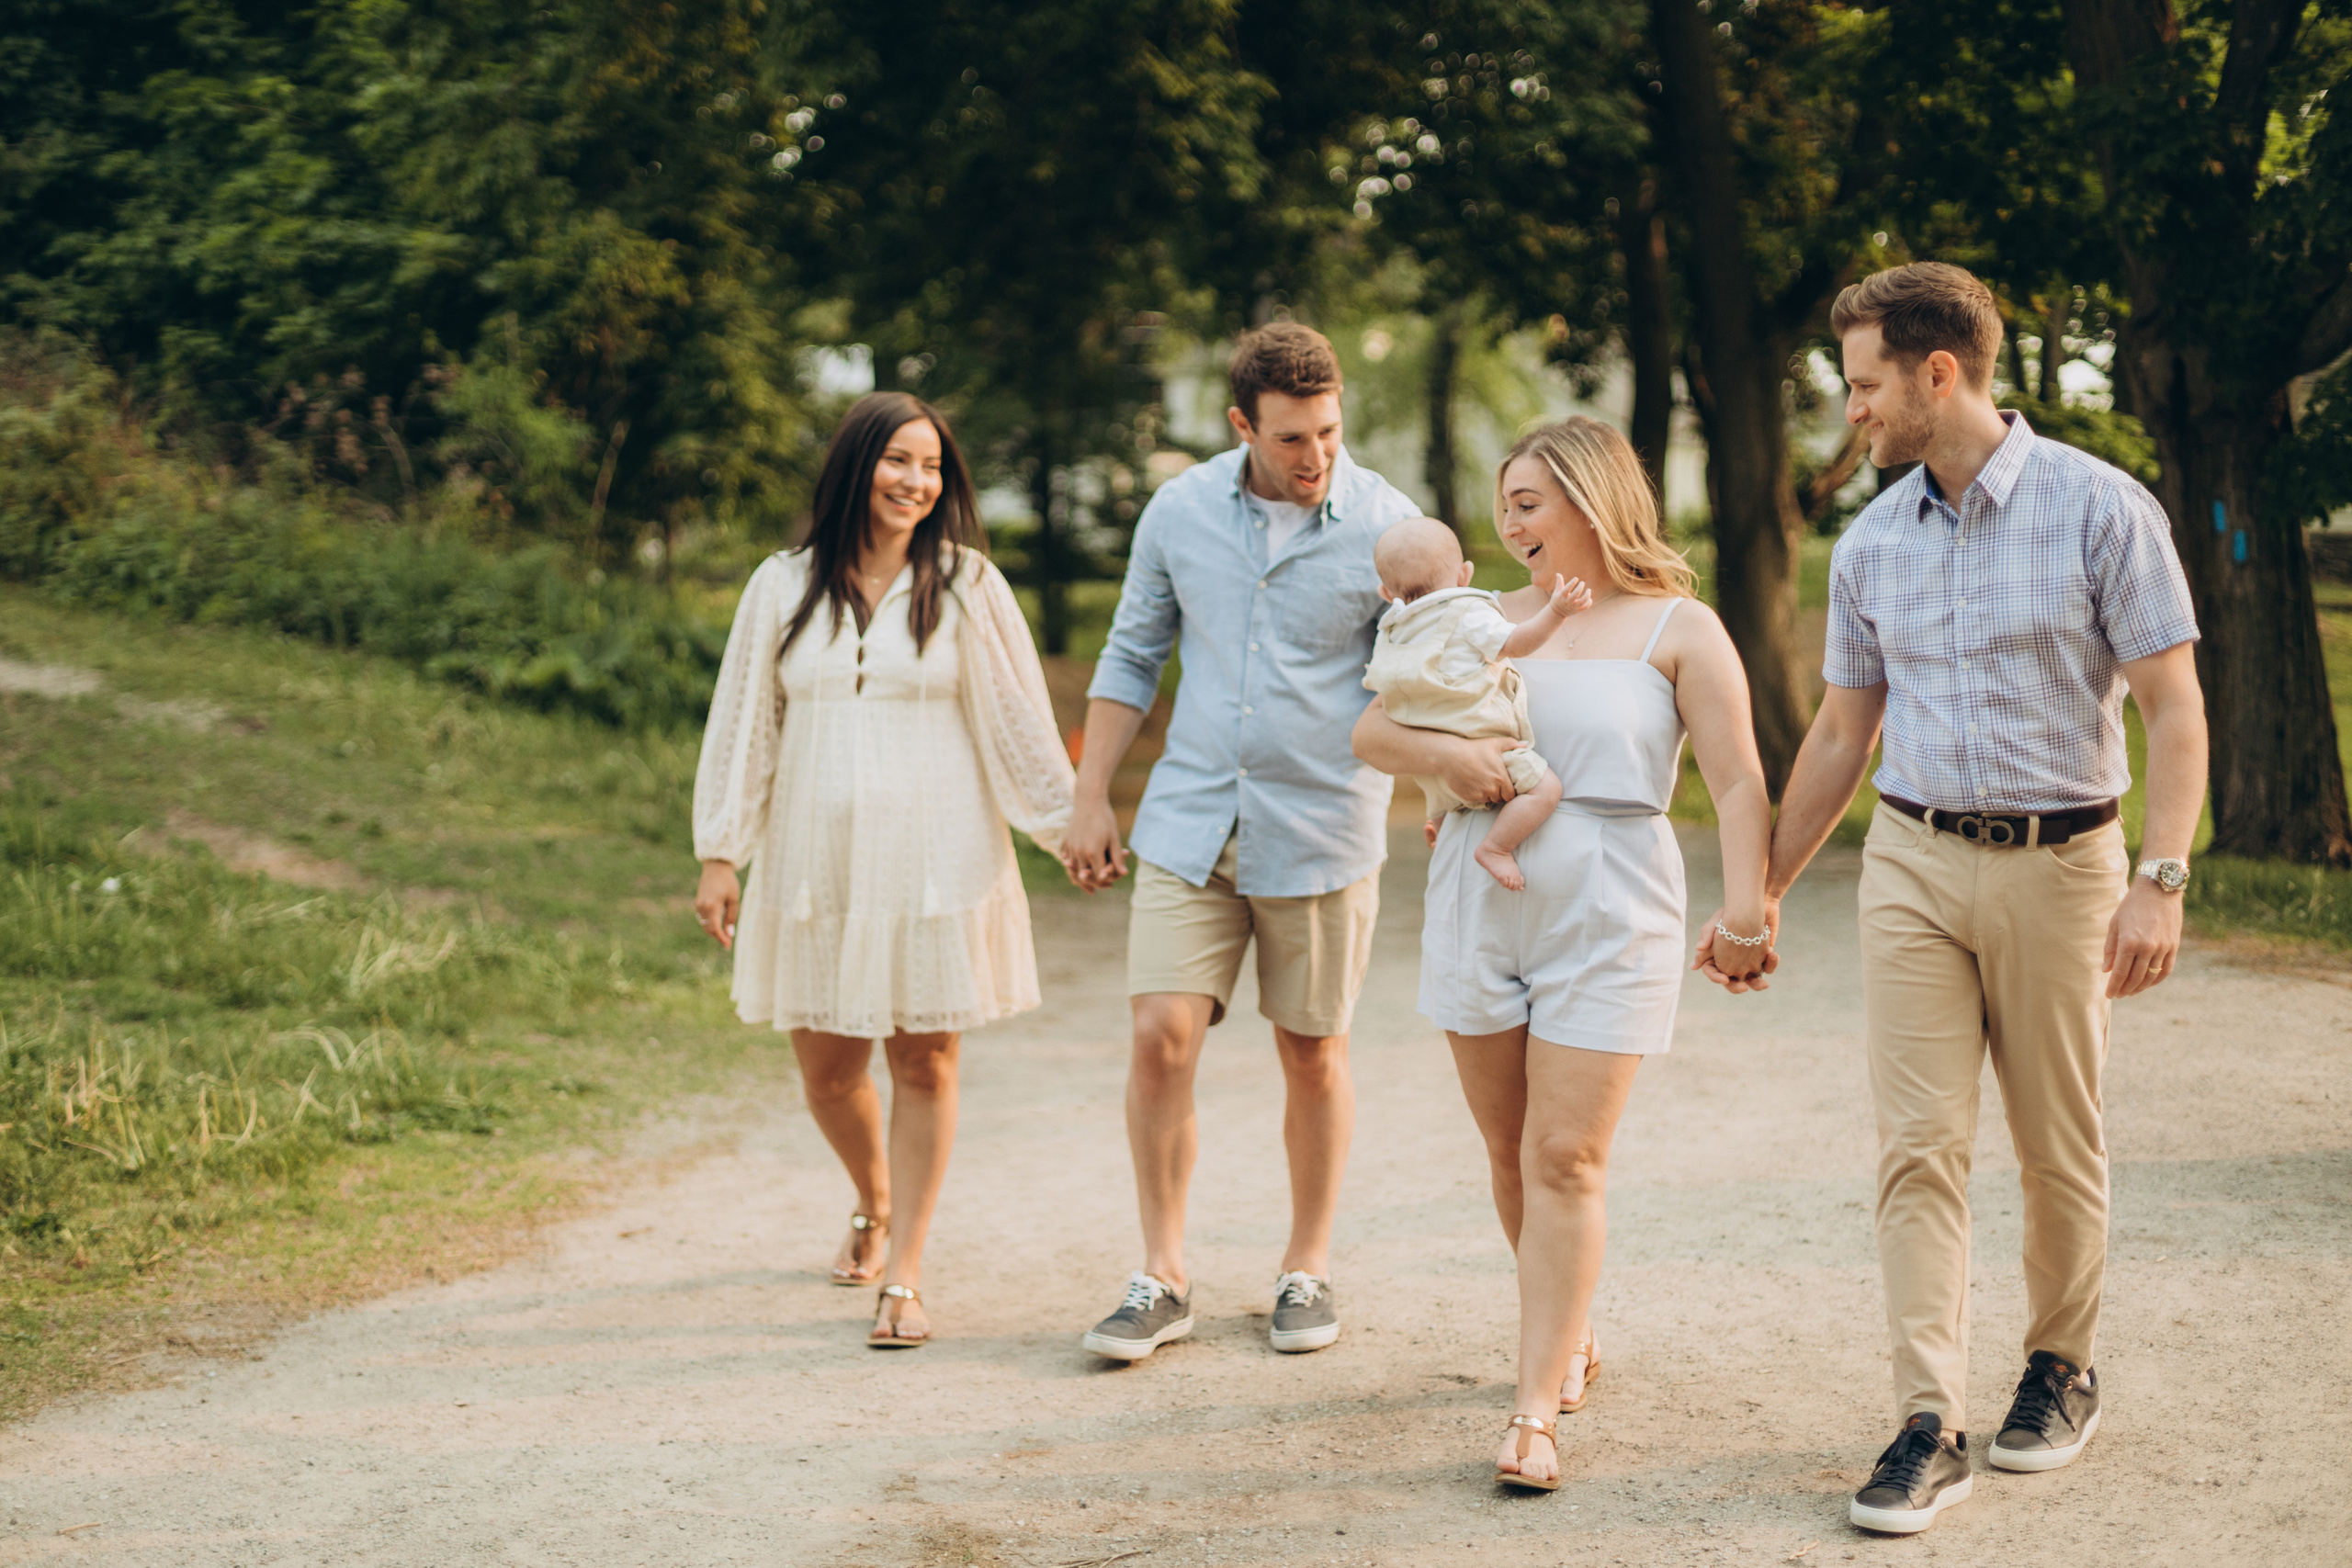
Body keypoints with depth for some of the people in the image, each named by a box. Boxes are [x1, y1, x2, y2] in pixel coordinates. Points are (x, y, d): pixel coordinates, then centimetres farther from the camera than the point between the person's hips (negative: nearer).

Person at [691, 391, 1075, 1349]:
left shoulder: (965, 587, 1)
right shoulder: (784, 588, 6)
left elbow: (1019, 723, 4)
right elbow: (742, 725, 9)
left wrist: (1067, 828, 1)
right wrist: (720, 854, 5)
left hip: (936, 864, -2)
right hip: (816, 866, 2)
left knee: (923, 1065, -1)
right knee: (826, 1072, 7)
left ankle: (903, 1277, 7)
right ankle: (875, 1207, 37)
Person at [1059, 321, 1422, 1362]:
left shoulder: (1386, 526, -7)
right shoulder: (1180, 511, 1)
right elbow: (1131, 657, 10)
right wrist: (1089, 800, 6)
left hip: (1322, 830, -1)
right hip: (1191, 820, 2)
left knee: (1313, 1054, 8)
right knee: (1161, 1034, -6)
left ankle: (1307, 1267, 25)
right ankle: (1162, 1278, 6)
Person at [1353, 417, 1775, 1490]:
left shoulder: (1677, 628, -1)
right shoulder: (1488, 621, 11)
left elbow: (1737, 781, -9)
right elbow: (1369, 732, 10)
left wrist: (1746, 907, -23)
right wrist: (1440, 753, -12)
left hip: (1607, 918, -5)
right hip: (1478, 907, 5)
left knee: (1566, 1158, -8)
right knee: (1510, 1149, 12)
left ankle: (1536, 1413, -5)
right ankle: (1570, 1335, 34)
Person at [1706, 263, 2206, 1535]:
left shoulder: (2101, 510, -6)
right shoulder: (1869, 544, 8)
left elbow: (2173, 709, -7)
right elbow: (1841, 734, 16)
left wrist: (2162, 879, -17)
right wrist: (1762, 891, 15)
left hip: (2058, 864, -3)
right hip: (1912, 862, 3)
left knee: (2058, 1147, 8)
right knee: (1918, 1145, -5)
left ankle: (2061, 1368, 30)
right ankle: (1929, 1425, -3)